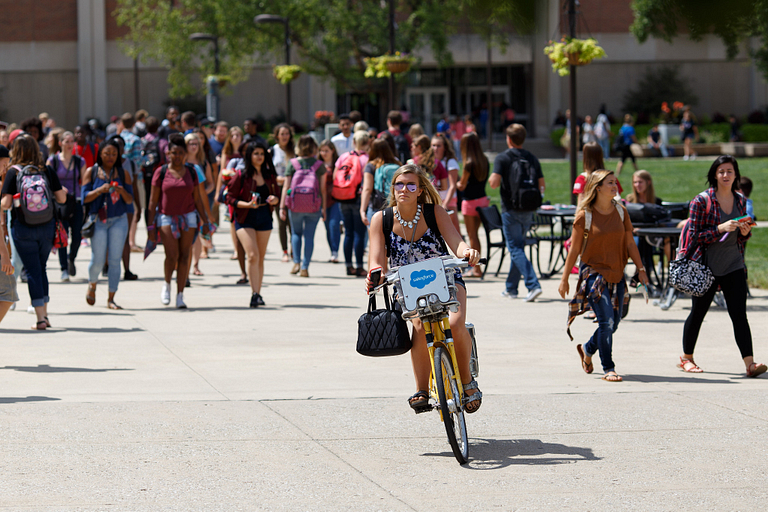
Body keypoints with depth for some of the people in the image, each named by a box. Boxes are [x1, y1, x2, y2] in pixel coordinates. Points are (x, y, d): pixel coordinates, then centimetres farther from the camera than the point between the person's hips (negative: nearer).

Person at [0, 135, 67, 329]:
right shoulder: (47, 171, -2)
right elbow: (61, 198, 0)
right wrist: (63, 191, 22)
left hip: (23, 229, -3)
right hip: (46, 227, 3)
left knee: (32, 271, 1)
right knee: (41, 269, 17)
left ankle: (40, 318, -3)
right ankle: (44, 314, 19)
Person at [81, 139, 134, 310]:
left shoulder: (123, 173, 5)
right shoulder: (91, 172, 1)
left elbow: (130, 200, 4)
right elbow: (85, 197, -3)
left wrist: (122, 191, -17)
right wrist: (100, 190, -19)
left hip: (119, 220, 1)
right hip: (98, 220, -1)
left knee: (115, 260, -3)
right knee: (98, 260, -2)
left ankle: (111, 298, 4)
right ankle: (92, 286, 30)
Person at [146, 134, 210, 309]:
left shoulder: (191, 172, 5)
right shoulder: (161, 173, -2)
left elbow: (197, 198, 11)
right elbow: (153, 200, 0)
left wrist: (205, 222, 8)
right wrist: (151, 225, -3)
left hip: (188, 217, 2)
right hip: (166, 217, -2)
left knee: (184, 256, -1)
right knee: (172, 255, -15)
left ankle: (180, 295, 5)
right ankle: (167, 284, 12)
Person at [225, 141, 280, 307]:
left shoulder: (269, 176, 6)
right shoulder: (241, 176, -7)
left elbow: (277, 194, 15)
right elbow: (230, 198, -6)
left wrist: (275, 199, -9)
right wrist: (247, 204, -20)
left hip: (264, 218, 4)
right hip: (245, 219, -4)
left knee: (260, 258, 9)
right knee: (252, 255, -16)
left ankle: (257, 294, 17)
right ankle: (254, 294, -17)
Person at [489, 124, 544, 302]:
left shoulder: (502, 158, -8)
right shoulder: (532, 158, 7)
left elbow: (494, 183, -17)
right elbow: (541, 186, 5)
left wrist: (491, 179, 5)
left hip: (511, 210, -5)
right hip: (528, 210, 5)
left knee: (516, 249, -5)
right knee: (518, 247, 17)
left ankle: (533, 285, -21)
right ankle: (511, 288, 25)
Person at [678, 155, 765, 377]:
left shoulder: (741, 201, 7)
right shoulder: (702, 201, -8)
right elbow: (694, 235, -11)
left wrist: (745, 232, -6)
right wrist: (721, 229, -21)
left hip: (734, 267, 3)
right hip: (706, 266, -3)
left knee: (739, 315, -6)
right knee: (698, 313, 8)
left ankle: (750, 363, -13)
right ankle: (686, 358, 26)